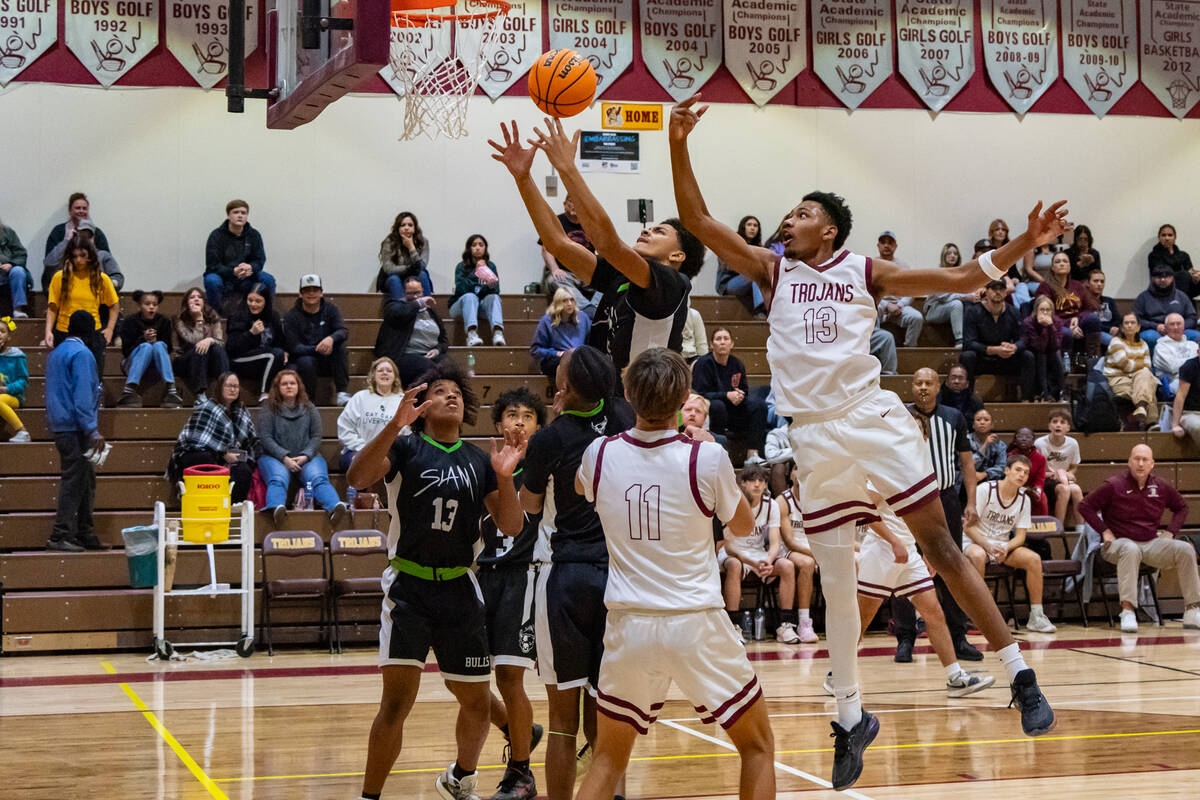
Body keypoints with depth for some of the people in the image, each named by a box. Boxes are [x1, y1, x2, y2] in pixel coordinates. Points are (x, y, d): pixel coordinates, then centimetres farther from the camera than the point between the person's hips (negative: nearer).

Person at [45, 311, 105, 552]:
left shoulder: (55, 353, 18)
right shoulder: (82, 354, -11)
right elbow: (83, 395, -19)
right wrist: (92, 430, -21)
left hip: (60, 427, 9)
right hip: (75, 428, -9)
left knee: (86, 479, 13)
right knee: (74, 480, -7)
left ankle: (84, 535, 16)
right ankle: (60, 536, -8)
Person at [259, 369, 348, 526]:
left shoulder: (309, 409, 17)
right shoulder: (269, 409, 9)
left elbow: (316, 436, 11)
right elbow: (265, 437, 0)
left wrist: (305, 456, -8)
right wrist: (285, 458, -12)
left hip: (306, 457, 2)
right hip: (275, 457, -2)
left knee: (318, 478, -29)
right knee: (278, 479, -35)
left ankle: (336, 506, -55)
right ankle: (277, 509, -64)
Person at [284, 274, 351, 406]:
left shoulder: (330, 309, 1)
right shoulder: (292, 316, -7)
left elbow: (343, 331, -15)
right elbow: (294, 348, -14)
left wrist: (331, 338, -40)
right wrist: (317, 349, -31)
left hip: (328, 360, 3)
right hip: (303, 356, -3)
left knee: (340, 344, -26)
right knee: (306, 362, -38)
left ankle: (341, 393, -26)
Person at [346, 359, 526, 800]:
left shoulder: (479, 461, 10)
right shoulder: (405, 447, -1)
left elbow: (511, 526, 4)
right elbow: (358, 477, -21)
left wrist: (505, 478, -13)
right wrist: (396, 424, -33)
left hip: (460, 588, 4)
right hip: (409, 586, -4)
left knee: (476, 702, 11)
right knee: (397, 701, -13)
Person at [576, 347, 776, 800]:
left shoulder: (600, 454, -3)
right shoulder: (707, 458, -12)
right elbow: (742, 527, 7)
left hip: (628, 626, 3)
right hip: (695, 625, -3)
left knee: (608, 760, 15)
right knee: (758, 747, 15)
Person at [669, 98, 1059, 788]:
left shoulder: (865, 271, 8)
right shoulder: (773, 270, 12)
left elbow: (957, 279, 5)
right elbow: (698, 221, 6)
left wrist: (1024, 244, -7)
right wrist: (679, 145, -4)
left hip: (874, 416, -2)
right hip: (815, 436, 2)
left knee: (939, 544, -3)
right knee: (837, 584, 6)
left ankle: (1021, 676, 3)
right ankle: (853, 718, 18)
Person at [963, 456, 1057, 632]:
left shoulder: (1024, 500, 3)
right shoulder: (985, 490, -13)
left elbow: (1020, 536, 1)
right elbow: (968, 526, -15)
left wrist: (1006, 548, -21)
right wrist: (988, 546, -28)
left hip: (1003, 546, 5)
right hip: (975, 542, -4)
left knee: (1033, 558, -20)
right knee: (978, 555, -39)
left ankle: (1036, 616, -14)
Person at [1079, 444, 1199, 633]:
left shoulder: (1160, 487, 8)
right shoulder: (1114, 486, -5)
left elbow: (1182, 507, 25)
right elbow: (1085, 506, -3)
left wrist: (1171, 531, 11)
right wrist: (1104, 531, -8)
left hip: (1152, 543, 5)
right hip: (1119, 542, -4)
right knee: (1131, 550, -41)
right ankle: (1127, 612, -45)